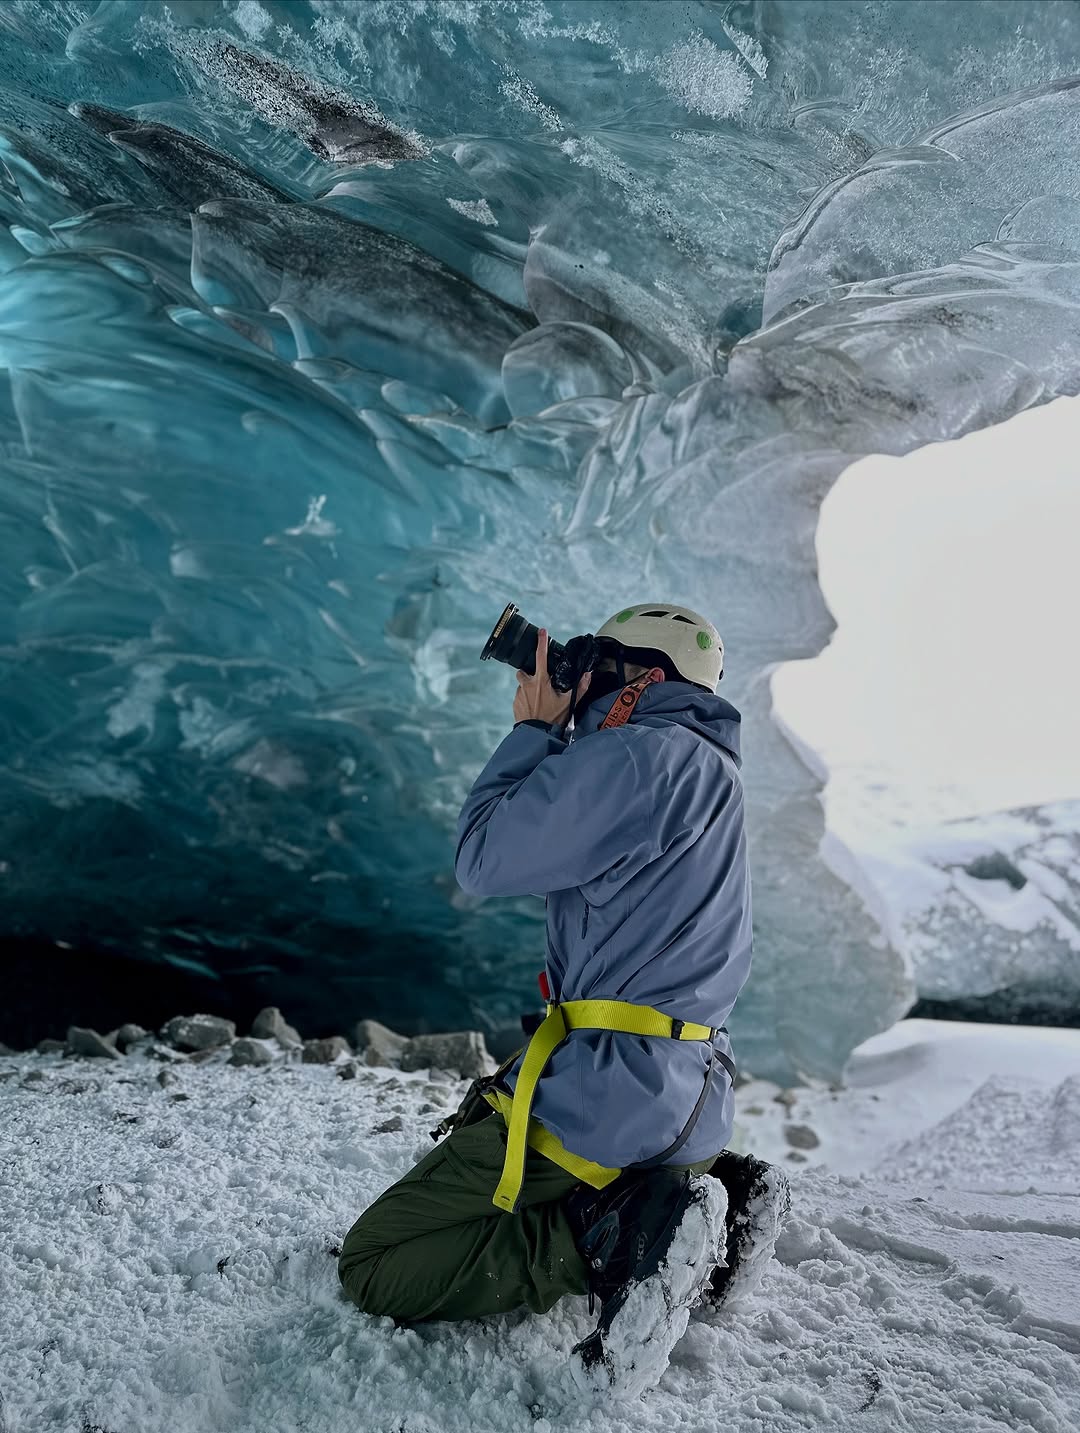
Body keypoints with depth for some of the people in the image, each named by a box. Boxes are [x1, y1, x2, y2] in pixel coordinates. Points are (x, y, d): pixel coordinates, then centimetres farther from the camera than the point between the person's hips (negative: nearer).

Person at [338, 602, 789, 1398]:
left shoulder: (635, 753, -15)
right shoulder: (715, 771, 15)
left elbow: (485, 861, -12)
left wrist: (533, 730, -2)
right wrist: (551, 738, 16)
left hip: (606, 1094, -9)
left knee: (373, 1268, -1)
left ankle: (616, 1232, -13)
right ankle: (711, 1190, 10)